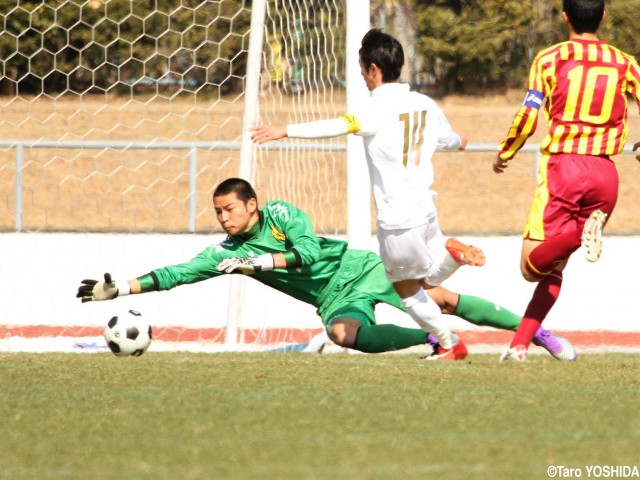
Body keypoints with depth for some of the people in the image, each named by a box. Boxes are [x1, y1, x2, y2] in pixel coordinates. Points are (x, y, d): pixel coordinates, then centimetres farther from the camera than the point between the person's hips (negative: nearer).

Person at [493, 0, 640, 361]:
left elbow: (527, 118, -4)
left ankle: (581, 232, -34)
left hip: (562, 167, -3)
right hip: (605, 172, 3)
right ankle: (520, 345, 2)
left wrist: (504, 155, 14)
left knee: (532, 266, -5)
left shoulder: (550, 59, 2)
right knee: (555, 266, 15)